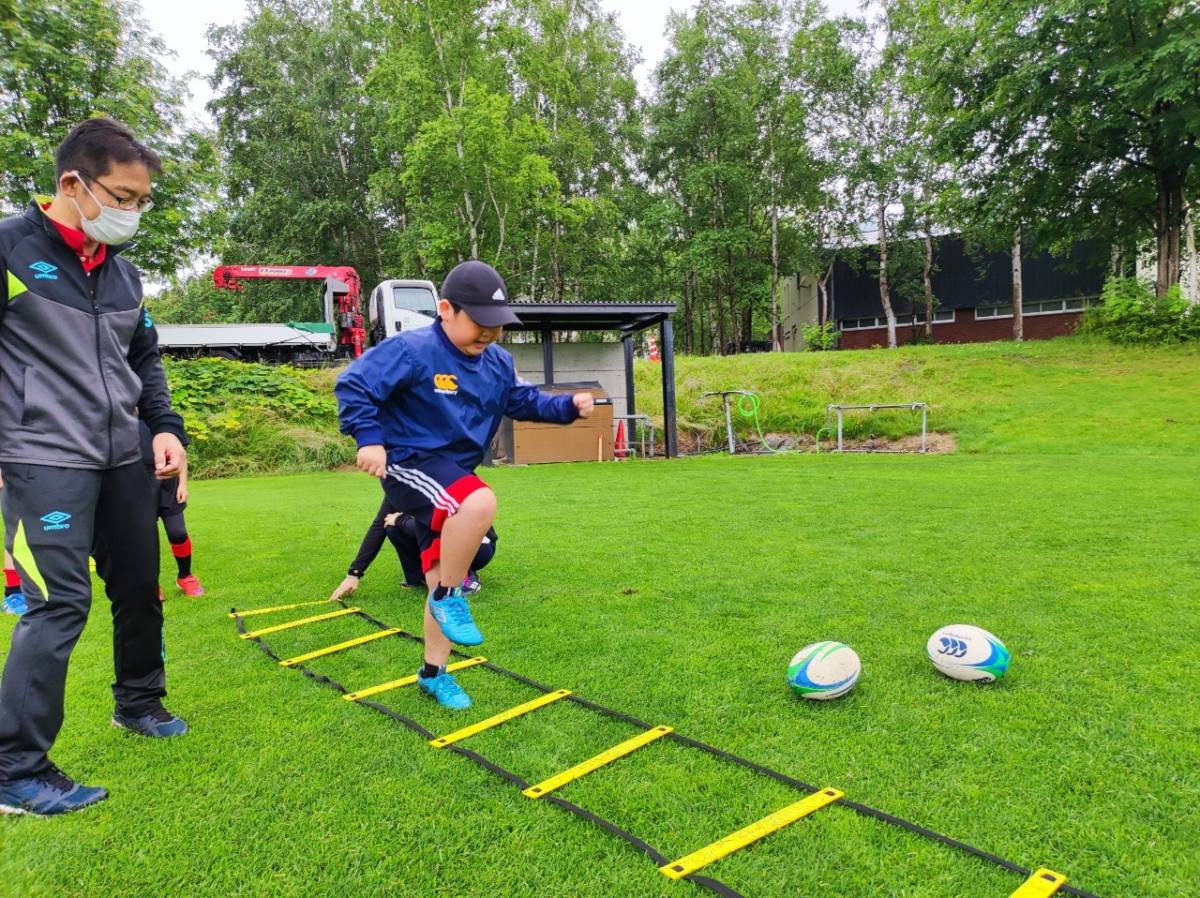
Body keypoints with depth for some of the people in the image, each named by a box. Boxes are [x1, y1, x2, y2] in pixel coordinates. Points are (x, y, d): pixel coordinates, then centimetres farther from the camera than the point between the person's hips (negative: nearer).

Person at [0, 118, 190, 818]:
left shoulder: (124, 272, 12)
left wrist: (166, 427, 7)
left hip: (123, 459, 7)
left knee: (140, 586, 13)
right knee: (61, 603, -11)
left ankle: (139, 703, 35)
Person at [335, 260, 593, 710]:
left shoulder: (498, 363, 5)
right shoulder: (411, 350, -17)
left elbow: (523, 400, 15)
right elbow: (353, 385, -17)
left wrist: (569, 406, 0)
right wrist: (369, 439, -25)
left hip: (454, 473, 7)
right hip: (409, 464, -7)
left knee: (444, 582, 12)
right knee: (480, 502, -37)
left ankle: (433, 673, 30)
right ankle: (449, 596, -14)